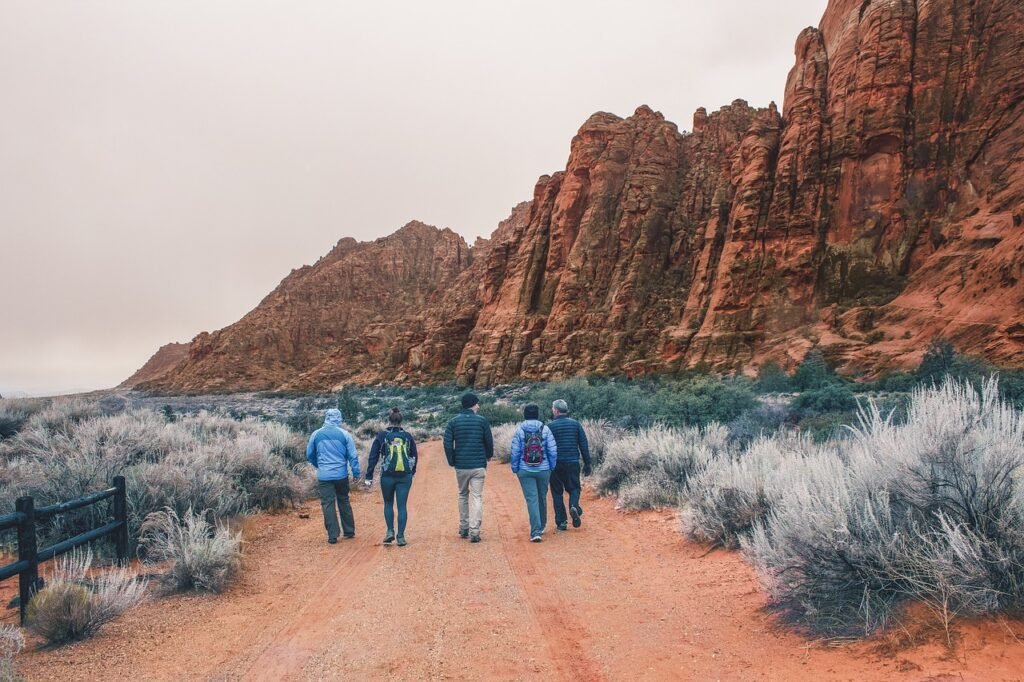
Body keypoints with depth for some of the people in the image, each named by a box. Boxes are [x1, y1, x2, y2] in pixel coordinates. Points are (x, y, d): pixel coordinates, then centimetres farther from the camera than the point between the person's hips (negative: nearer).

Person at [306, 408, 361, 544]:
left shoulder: (316, 434, 1)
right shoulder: (344, 434, -3)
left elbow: (309, 455, 12)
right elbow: (353, 455, -3)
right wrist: (356, 472, 5)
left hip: (324, 476, -1)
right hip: (341, 475, 1)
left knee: (328, 504, 4)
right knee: (344, 502, 15)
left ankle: (332, 535, 3)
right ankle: (349, 531, 22)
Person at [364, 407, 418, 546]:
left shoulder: (382, 436, -2)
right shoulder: (407, 436, 2)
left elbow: (373, 457, -3)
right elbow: (414, 456, 10)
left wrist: (369, 477, 0)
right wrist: (412, 472, 27)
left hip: (387, 476, -1)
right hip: (405, 477, 1)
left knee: (388, 503, 19)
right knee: (402, 506, 6)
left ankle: (390, 532, 12)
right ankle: (401, 537, 5)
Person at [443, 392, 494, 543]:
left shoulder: (453, 422, 1)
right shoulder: (482, 421, -3)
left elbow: (447, 443, -3)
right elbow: (489, 441, 1)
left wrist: (452, 462, 8)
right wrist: (488, 456, 20)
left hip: (461, 466, 2)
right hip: (478, 466, -2)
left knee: (463, 495, 19)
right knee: (477, 497, 0)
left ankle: (463, 528, 24)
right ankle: (474, 532, -6)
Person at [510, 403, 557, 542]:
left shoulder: (519, 431, -5)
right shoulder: (545, 429, -3)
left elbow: (515, 452, -4)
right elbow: (553, 451, -3)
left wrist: (515, 468, 7)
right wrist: (552, 467, 9)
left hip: (525, 471, -1)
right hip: (543, 470, 1)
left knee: (531, 499, -2)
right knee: (542, 498, 18)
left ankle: (535, 532, -12)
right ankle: (541, 527, 33)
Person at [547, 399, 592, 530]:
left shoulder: (550, 426, -4)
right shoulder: (576, 424, 3)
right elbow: (584, 445, 3)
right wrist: (587, 463, 8)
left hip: (555, 464, -2)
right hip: (573, 463, 2)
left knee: (557, 492, 8)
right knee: (574, 488, 15)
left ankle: (561, 522, 5)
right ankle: (574, 506, -15)